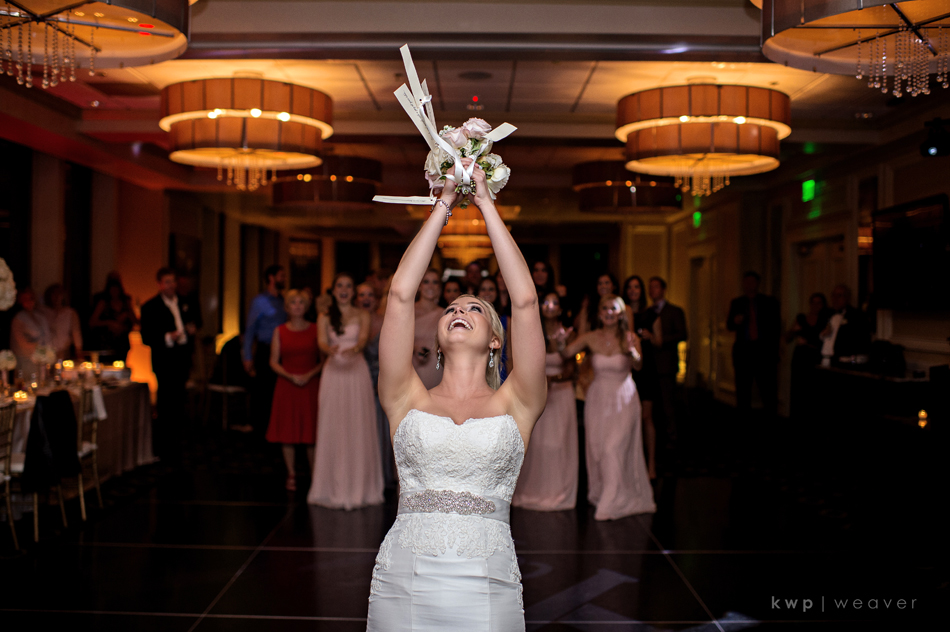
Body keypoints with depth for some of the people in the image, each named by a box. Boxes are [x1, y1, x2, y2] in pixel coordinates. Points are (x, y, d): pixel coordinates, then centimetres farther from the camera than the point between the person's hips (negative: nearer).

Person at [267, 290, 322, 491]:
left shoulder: (316, 330, 5)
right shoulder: (280, 331, 6)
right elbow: (274, 362, 3)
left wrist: (310, 375, -12)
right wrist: (291, 376, -11)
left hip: (311, 386, -1)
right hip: (287, 386, 1)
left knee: (311, 431, -1)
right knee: (287, 431, 2)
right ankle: (291, 475, 12)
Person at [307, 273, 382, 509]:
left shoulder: (362, 315, 7)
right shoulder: (324, 317, 10)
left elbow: (364, 338, -11)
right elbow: (322, 342, -6)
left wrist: (354, 348, -34)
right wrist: (330, 350, -30)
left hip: (357, 372, -1)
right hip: (333, 373, 1)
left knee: (358, 428, -2)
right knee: (332, 429, 0)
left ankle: (359, 486, 5)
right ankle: (333, 487, 6)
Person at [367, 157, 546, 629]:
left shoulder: (515, 405, 5)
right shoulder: (407, 401, 6)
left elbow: (526, 301, -2)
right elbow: (400, 294, 1)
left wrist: (486, 204, 2)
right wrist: (444, 203, 4)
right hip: (402, 583, 1)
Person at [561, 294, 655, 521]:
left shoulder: (630, 338, -7)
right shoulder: (591, 338, -2)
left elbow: (638, 364, -24)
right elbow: (566, 353, -12)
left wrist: (632, 351, -46)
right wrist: (561, 344, -34)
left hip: (623, 400, -3)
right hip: (598, 398, 3)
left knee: (614, 448, -9)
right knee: (597, 448, 8)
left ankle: (612, 503, 0)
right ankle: (600, 494, 29)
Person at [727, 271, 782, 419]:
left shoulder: (770, 302, 6)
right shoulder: (736, 303, 11)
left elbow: (777, 327, 8)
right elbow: (729, 326, 11)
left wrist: (773, 349, 2)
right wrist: (735, 321, -12)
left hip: (764, 351, -2)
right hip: (743, 350, 2)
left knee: (768, 387, -5)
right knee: (743, 387, 3)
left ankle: (771, 417, -2)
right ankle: (743, 415, 9)